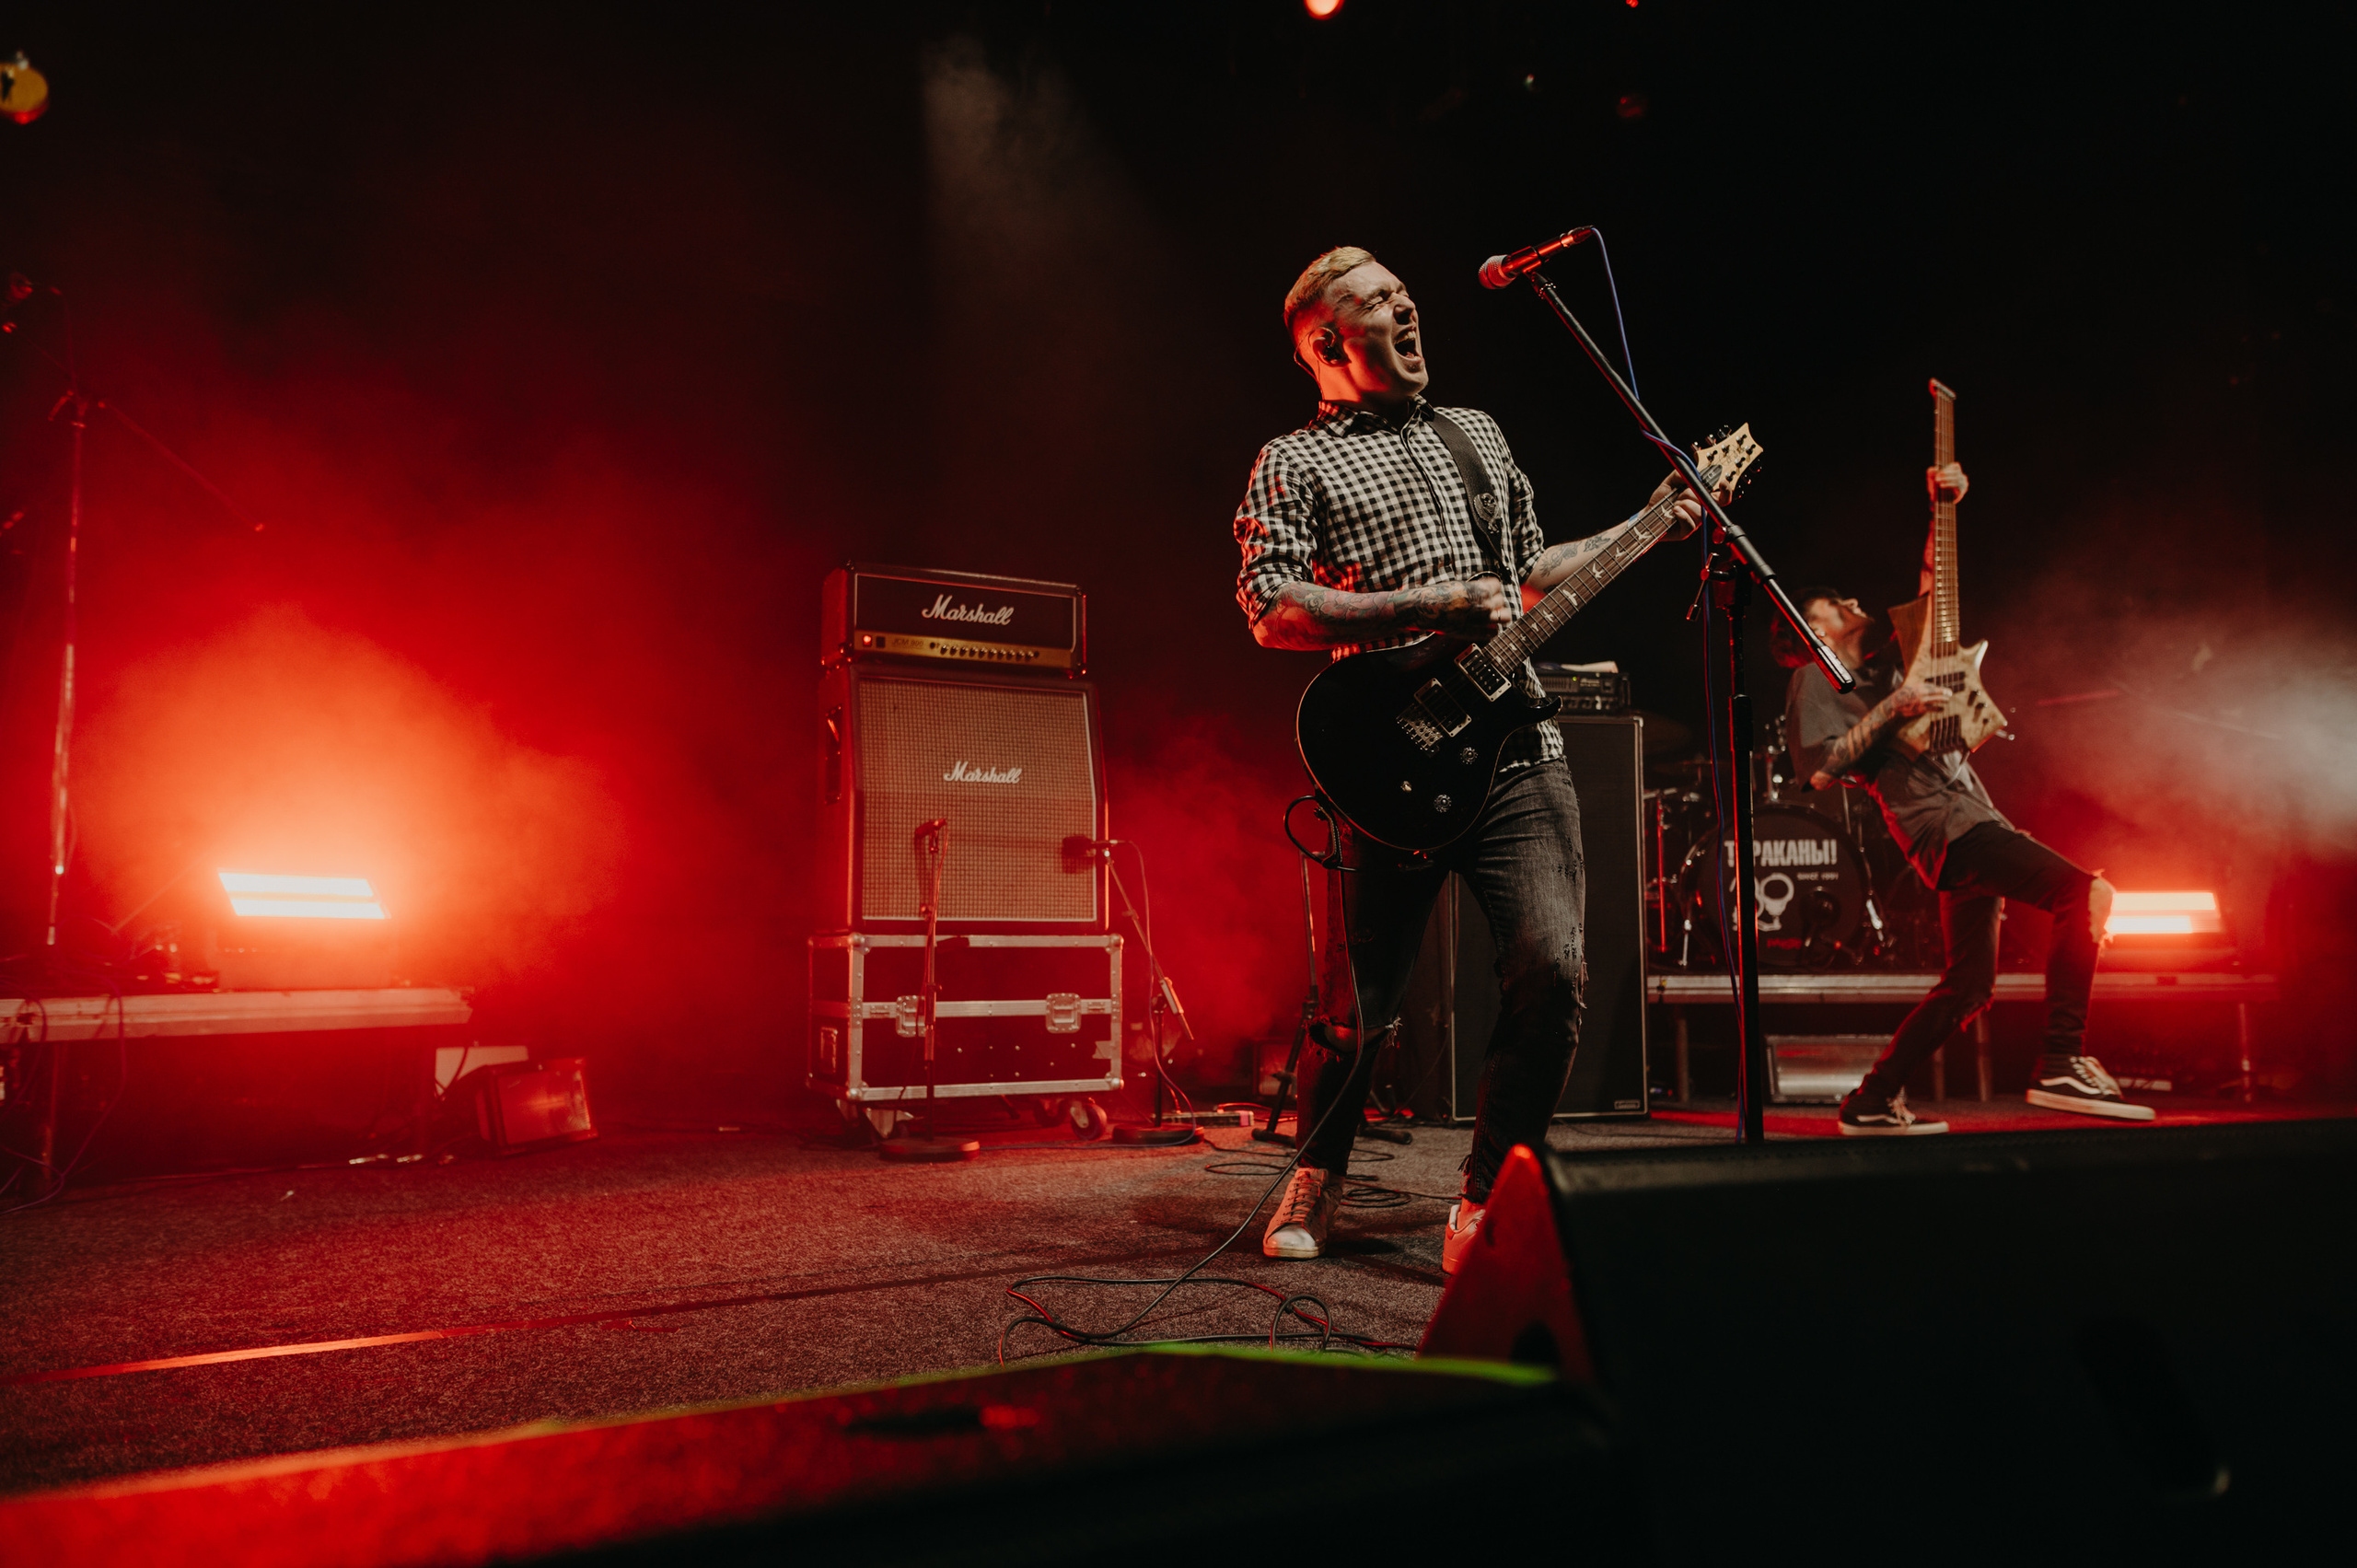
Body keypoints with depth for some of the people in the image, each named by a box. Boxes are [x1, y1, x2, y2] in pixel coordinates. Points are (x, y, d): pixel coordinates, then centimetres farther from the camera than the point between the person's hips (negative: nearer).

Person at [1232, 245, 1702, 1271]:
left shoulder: (1477, 432, 24)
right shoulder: (1291, 465, 5)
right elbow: (1272, 612, -9)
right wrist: (1433, 608, -14)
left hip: (1518, 751, 5)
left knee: (1554, 973, -10)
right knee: (1361, 1012, 0)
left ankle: (1482, 1212, 7)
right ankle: (1316, 1177, 29)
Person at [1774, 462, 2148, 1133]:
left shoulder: (1888, 655, 25)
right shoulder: (1815, 680, 3)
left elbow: (1931, 582, 31)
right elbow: (1821, 771, -11)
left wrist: (1944, 506, 18)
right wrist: (1894, 709, -14)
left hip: (1968, 814, 9)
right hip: (1940, 820, -9)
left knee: (1968, 985, 11)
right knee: (2085, 891, -22)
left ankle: (1874, 1102, 16)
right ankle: (2062, 1064, -23)